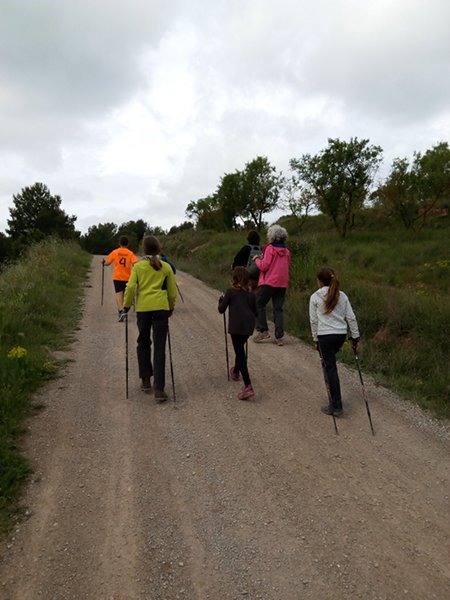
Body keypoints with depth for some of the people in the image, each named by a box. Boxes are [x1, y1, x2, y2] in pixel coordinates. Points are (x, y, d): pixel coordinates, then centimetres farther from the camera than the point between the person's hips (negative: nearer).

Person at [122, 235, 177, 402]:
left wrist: (127, 305, 10)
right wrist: (171, 307, 24)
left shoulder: (138, 266, 4)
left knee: (143, 344, 19)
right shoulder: (166, 267, 5)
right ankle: (158, 389, -2)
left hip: (143, 308, 1)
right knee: (159, 348, 0)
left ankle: (146, 380, 25)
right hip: (161, 308, 0)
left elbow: (130, 287, -4)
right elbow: (172, 291, 10)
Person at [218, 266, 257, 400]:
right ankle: (236, 372, 52)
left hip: (236, 327, -6)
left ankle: (248, 387, -15)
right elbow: (255, 313, 15)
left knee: (240, 354, -6)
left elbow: (221, 309, -1)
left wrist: (221, 300, 18)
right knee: (240, 350, 28)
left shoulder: (231, 292, -3)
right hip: (248, 327, 6)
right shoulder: (251, 294, 11)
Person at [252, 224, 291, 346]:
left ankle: (263, 331, 4)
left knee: (259, 305, 9)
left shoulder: (270, 248, -9)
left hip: (269, 282, -6)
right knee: (278, 309, 8)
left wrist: (257, 259, 6)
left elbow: (264, 266, -14)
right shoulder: (286, 251, 9)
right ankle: (279, 337, 6)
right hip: (282, 283, 6)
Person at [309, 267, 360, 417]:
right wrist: (355, 337, 12)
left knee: (330, 368, 0)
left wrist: (316, 338, 8)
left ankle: (336, 406, 4)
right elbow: (351, 318, 6)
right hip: (341, 334, 5)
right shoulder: (342, 296, 6)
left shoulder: (315, 297, -4)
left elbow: (314, 320, -1)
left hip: (325, 335, -5)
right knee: (330, 362, 25)